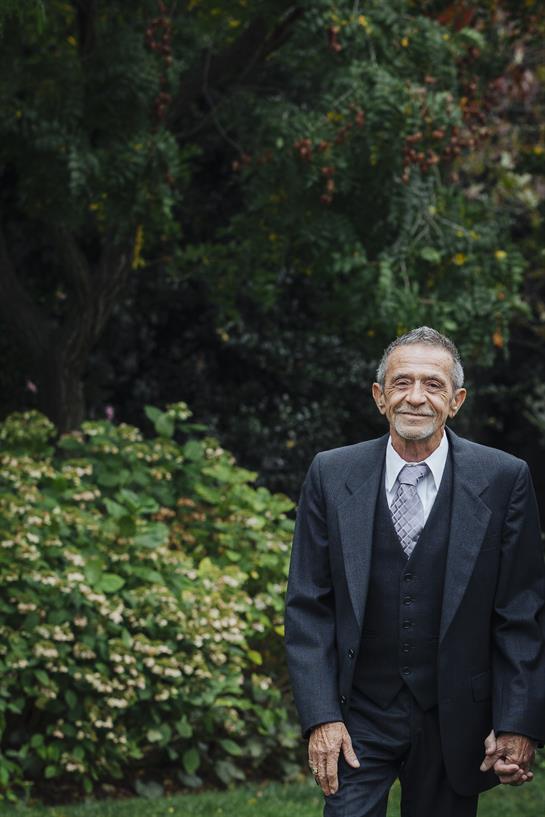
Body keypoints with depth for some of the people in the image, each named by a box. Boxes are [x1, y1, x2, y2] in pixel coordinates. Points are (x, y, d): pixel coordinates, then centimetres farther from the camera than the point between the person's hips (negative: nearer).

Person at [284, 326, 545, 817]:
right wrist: (320, 717, -8)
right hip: (358, 717, 0)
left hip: (454, 722, 0)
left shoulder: (503, 479, -3)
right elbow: (308, 606, 0)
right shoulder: (331, 475, 0)